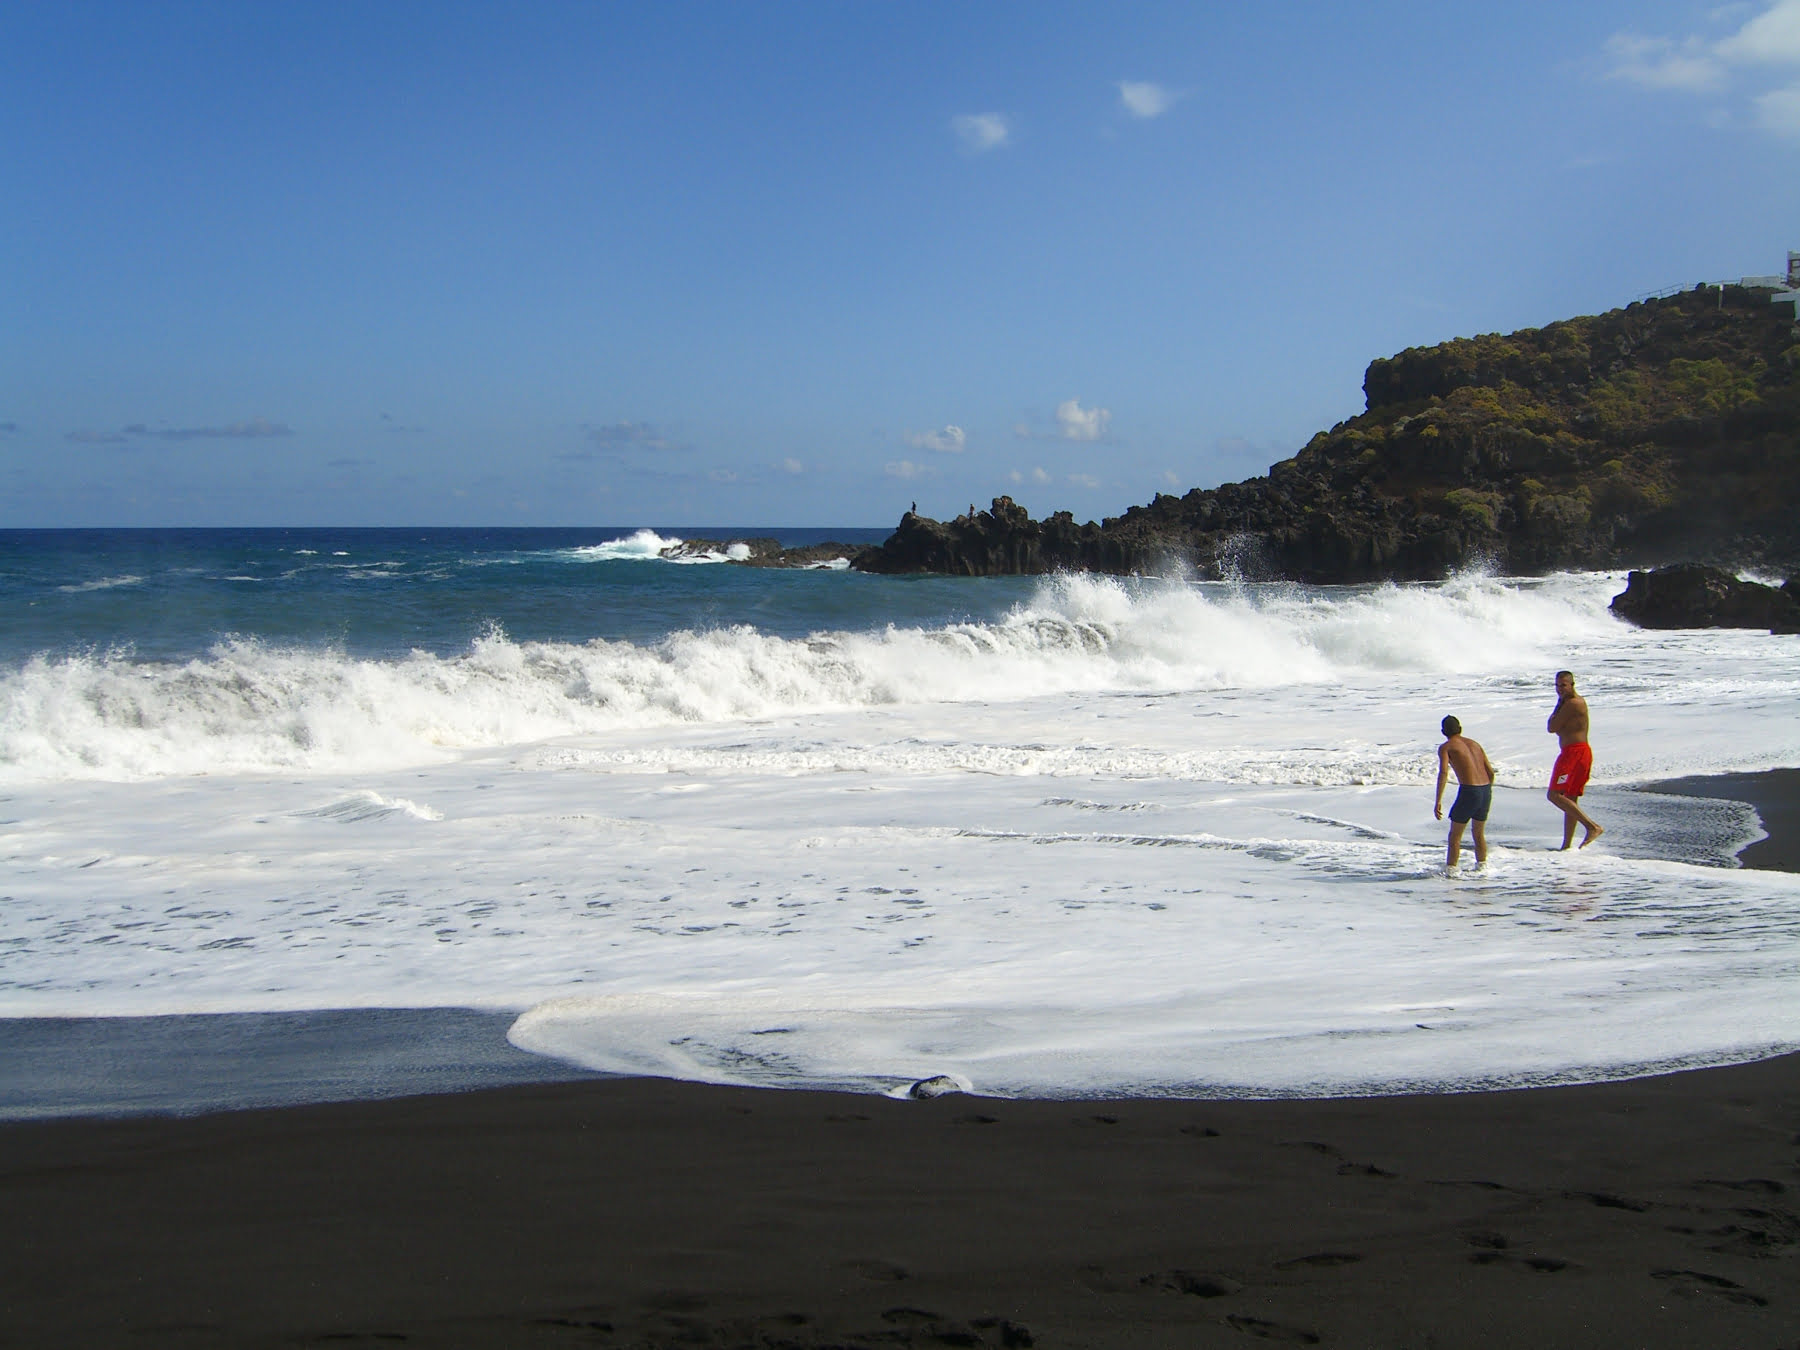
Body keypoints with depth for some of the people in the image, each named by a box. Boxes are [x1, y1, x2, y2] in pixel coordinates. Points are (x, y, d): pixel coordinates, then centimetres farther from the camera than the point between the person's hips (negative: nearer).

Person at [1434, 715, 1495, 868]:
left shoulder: (1446, 747, 2)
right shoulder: (1475, 743, 20)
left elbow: (1443, 772, -14)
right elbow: (1490, 771, 17)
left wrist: (1438, 801, -17)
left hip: (1468, 792, -6)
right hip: (1486, 791, 6)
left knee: (1455, 834, 7)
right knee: (1479, 833, 23)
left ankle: (1450, 868, 6)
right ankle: (1482, 866, 26)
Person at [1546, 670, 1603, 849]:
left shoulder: (1572, 703, -14)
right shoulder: (1578, 701, 19)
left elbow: (1551, 728, -12)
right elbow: (1558, 729, 19)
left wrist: (1558, 705, -2)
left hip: (1575, 752, -11)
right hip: (1576, 752, 11)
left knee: (1555, 795, -16)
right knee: (1570, 799, 13)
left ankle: (1592, 826, -21)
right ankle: (1567, 845, 16)